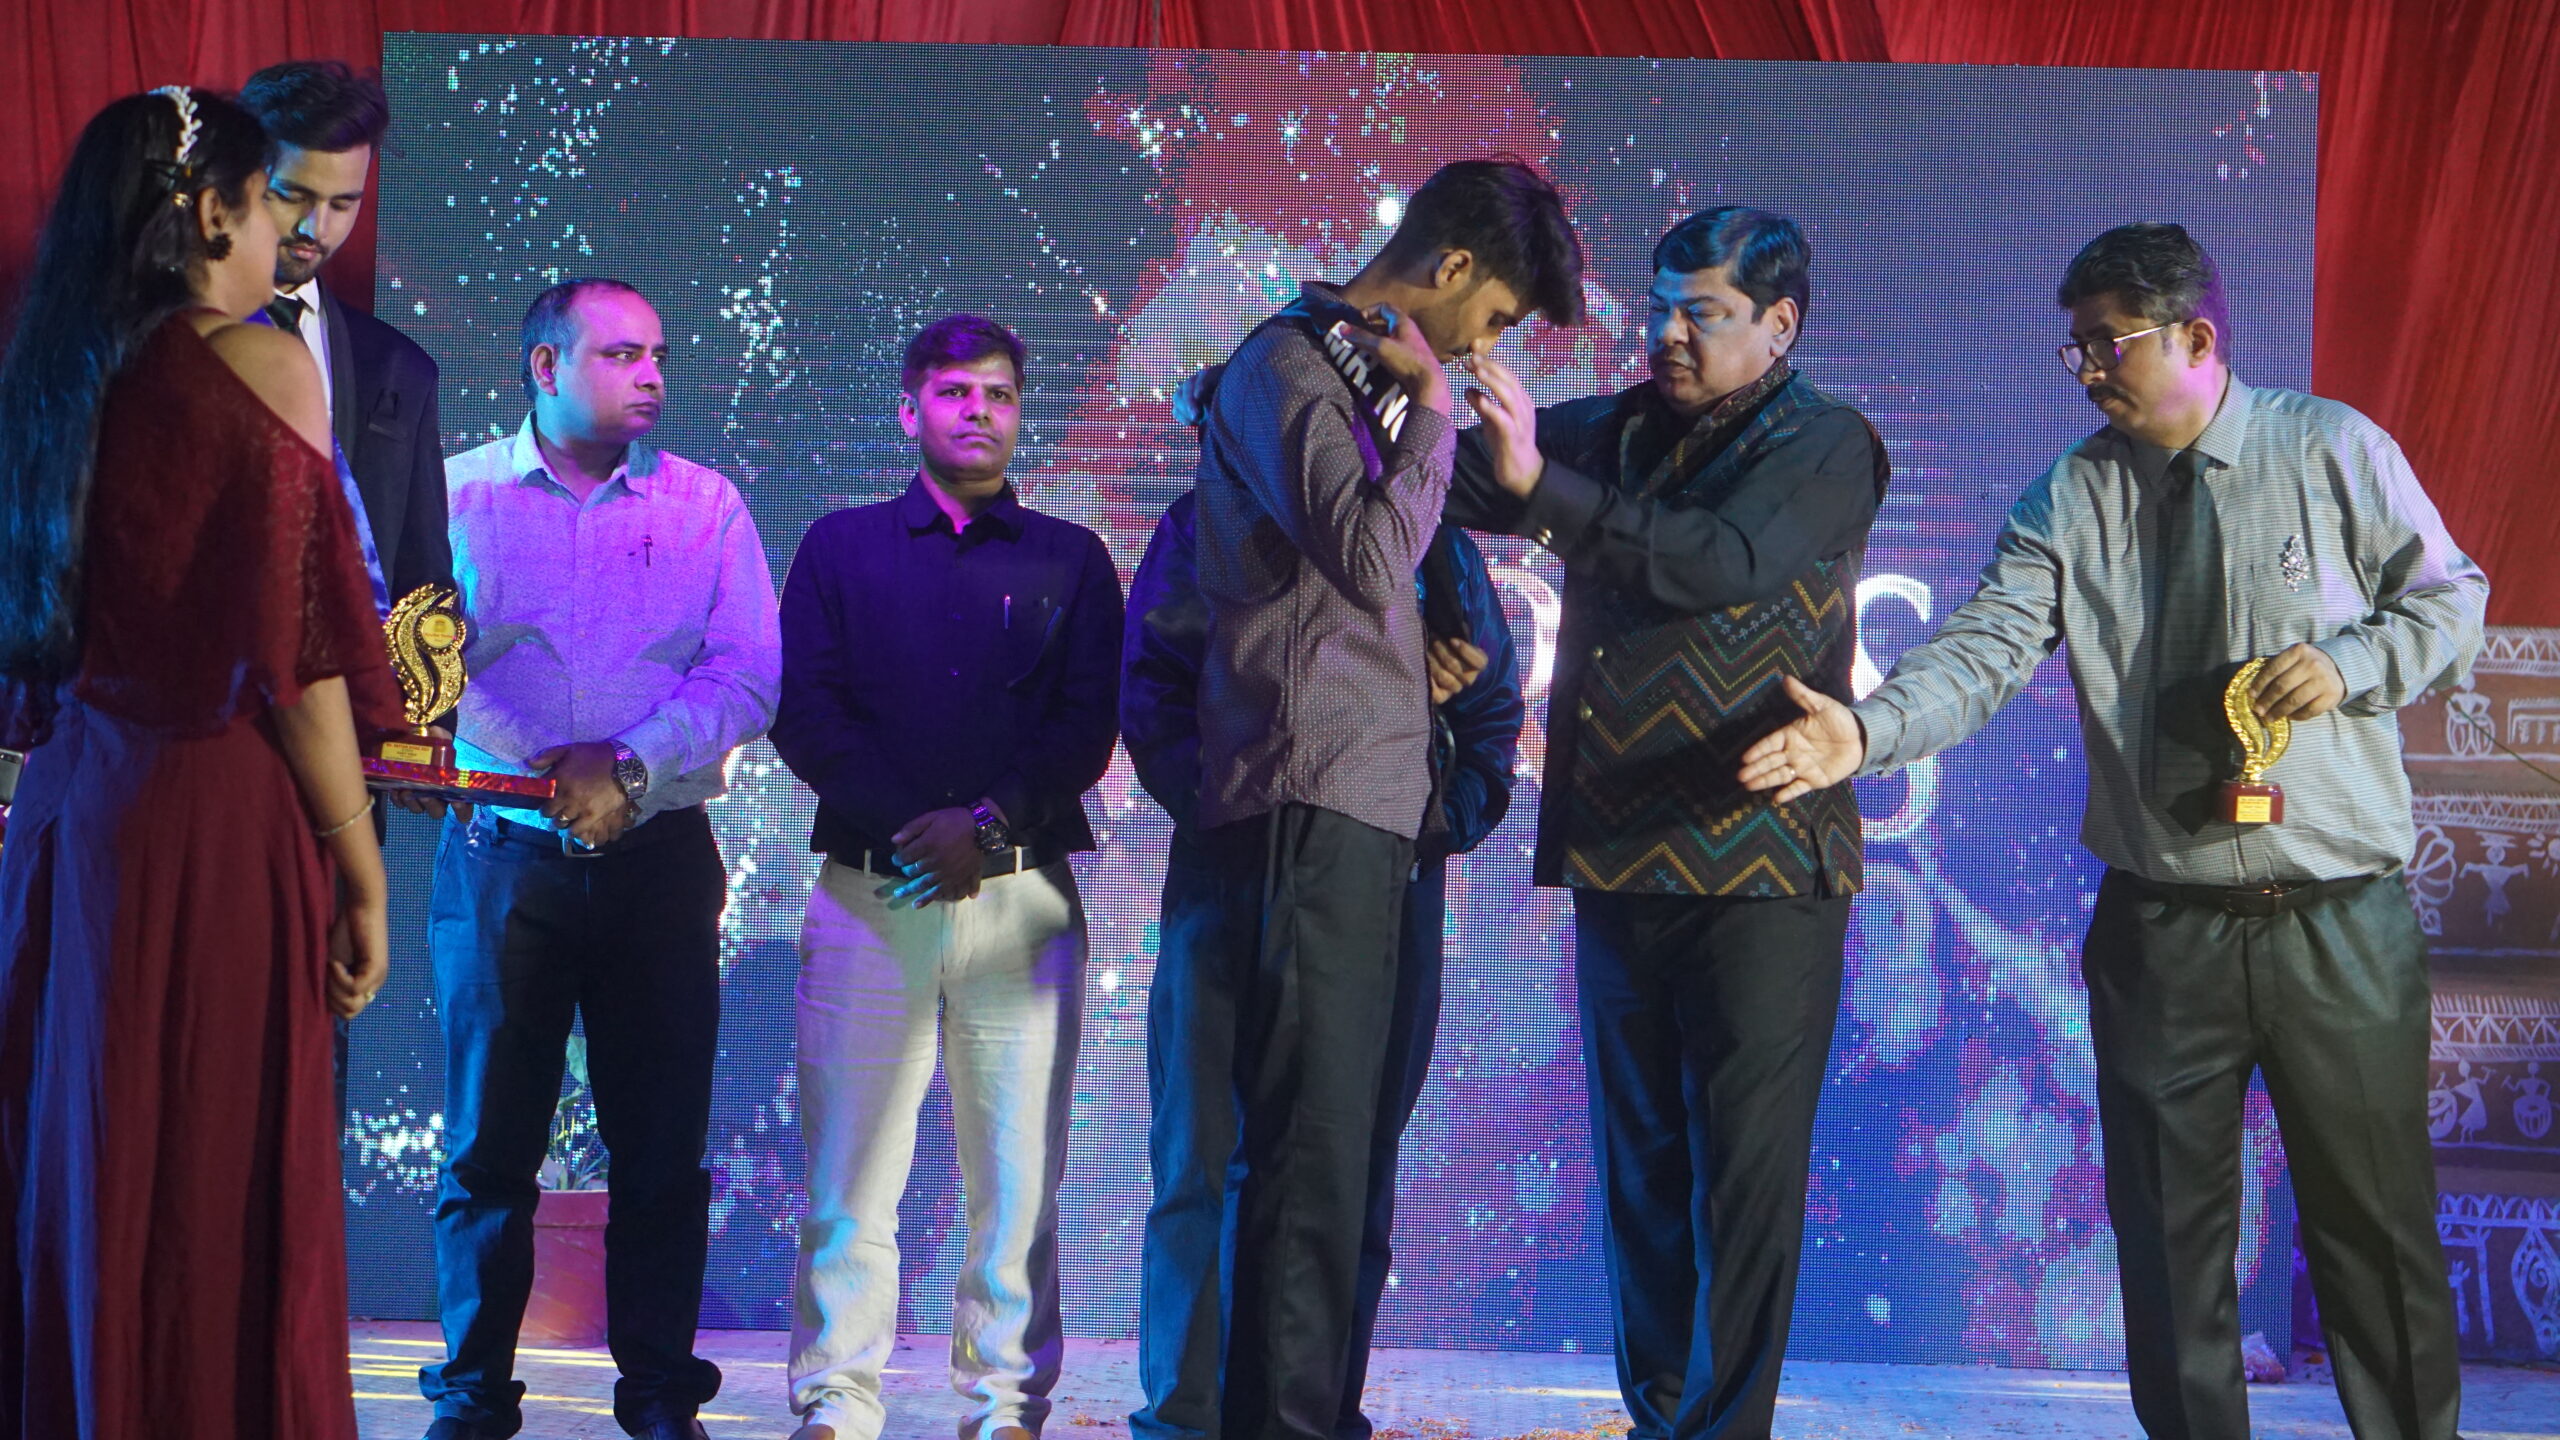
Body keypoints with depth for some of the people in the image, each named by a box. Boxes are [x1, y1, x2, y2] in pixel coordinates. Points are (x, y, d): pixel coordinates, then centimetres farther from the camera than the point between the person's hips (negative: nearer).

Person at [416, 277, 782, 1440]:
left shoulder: (703, 505, 9)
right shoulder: (456, 494, 5)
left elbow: (747, 677, 1)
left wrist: (630, 765, -12)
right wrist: (549, 769, -16)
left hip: (659, 856, 1)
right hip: (505, 855, -1)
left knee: (663, 1145, 1)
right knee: (488, 1141, 0)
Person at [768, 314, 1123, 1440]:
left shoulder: (1070, 561, 15)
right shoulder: (843, 547, 14)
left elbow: (1089, 726, 3)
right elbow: (803, 713, 3)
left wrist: (990, 823, -13)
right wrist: (908, 827, -10)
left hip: (1024, 896, 0)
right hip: (869, 891, 0)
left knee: (1017, 1172, -2)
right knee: (849, 1170, -4)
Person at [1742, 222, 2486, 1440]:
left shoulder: (2334, 451, -1)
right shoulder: (2071, 501, 2)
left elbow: (2450, 598, 5)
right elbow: (1983, 651, -10)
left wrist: (2349, 664, -14)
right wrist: (1863, 732, -28)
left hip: (2340, 925, -2)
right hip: (2161, 923, 2)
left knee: (2374, 1219, 6)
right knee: (2168, 1228, 8)